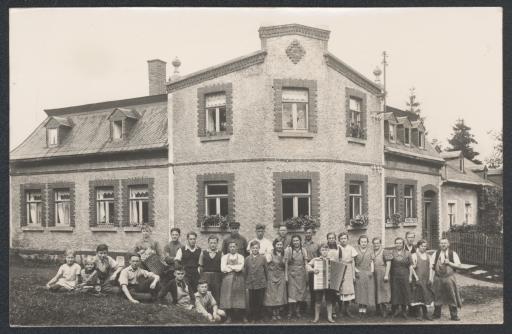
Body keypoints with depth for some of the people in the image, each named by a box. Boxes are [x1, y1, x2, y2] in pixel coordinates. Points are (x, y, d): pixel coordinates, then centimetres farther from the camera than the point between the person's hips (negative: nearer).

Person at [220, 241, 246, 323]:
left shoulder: (240, 257, 6)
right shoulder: (224, 257, 9)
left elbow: (240, 268, -10)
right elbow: (223, 269, -4)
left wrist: (229, 266, -3)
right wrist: (235, 268, -4)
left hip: (238, 279, -1)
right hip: (227, 279, 1)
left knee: (240, 299, 0)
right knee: (228, 298, -2)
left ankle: (243, 316, 10)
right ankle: (229, 317, 8)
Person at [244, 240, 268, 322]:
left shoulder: (263, 258, -1)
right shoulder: (247, 259, 3)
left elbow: (266, 270, 4)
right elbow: (245, 271, 6)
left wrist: (265, 281, 5)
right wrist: (246, 283, 5)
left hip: (261, 283, -1)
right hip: (251, 284, 1)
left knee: (260, 302, 5)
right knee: (252, 301, 5)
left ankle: (258, 317, 17)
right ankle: (251, 317, 16)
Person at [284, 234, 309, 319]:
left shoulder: (303, 250, 5)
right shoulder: (288, 249, -4)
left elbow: (305, 263, 8)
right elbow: (286, 263, -3)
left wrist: (306, 275, 4)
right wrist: (286, 275, -5)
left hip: (301, 274, 3)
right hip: (292, 273, -3)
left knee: (300, 291, 4)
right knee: (292, 292, -5)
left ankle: (297, 310, 14)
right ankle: (290, 311, 4)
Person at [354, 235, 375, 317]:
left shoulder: (369, 250, 9)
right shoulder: (355, 250, 1)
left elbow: (372, 262, 10)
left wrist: (372, 271, -2)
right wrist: (355, 271, -10)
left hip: (368, 273, 2)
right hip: (359, 273, -2)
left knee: (368, 291, 0)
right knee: (359, 291, -4)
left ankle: (365, 309, 6)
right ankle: (360, 308, 1)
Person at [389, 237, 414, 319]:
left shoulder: (407, 253, 6)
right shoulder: (392, 253, 4)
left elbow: (410, 266, 7)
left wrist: (410, 276, 0)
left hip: (404, 276, 1)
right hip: (394, 276, -1)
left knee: (404, 292, 3)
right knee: (395, 292, 0)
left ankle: (404, 310, 16)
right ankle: (396, 309, 12)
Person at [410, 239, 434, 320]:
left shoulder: (428, 256, 13)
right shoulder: (414, 255, -3)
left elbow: (430, 267, 13)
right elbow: (411, 267, -8)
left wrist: (430, 278, 6)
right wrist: (415, 277, -18)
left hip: (426, 279, 5)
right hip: (417, 279, -5)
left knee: (425, 295, 7)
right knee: (418, 295, -3)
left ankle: (425, 314, 12)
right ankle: (418, 314, 3)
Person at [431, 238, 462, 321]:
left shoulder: (453, 254, 0)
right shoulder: (436, 254, 4)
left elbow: (458, 265, -4)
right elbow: (431, 266, 4)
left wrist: (448, 263, -17)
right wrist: (431, 276, -5)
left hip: (449, 278, -1)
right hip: (438, 278, 1)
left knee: (452, 296, 1)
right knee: (437, 297, 7)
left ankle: (454, 315, 12)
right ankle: (436, 314, 20)